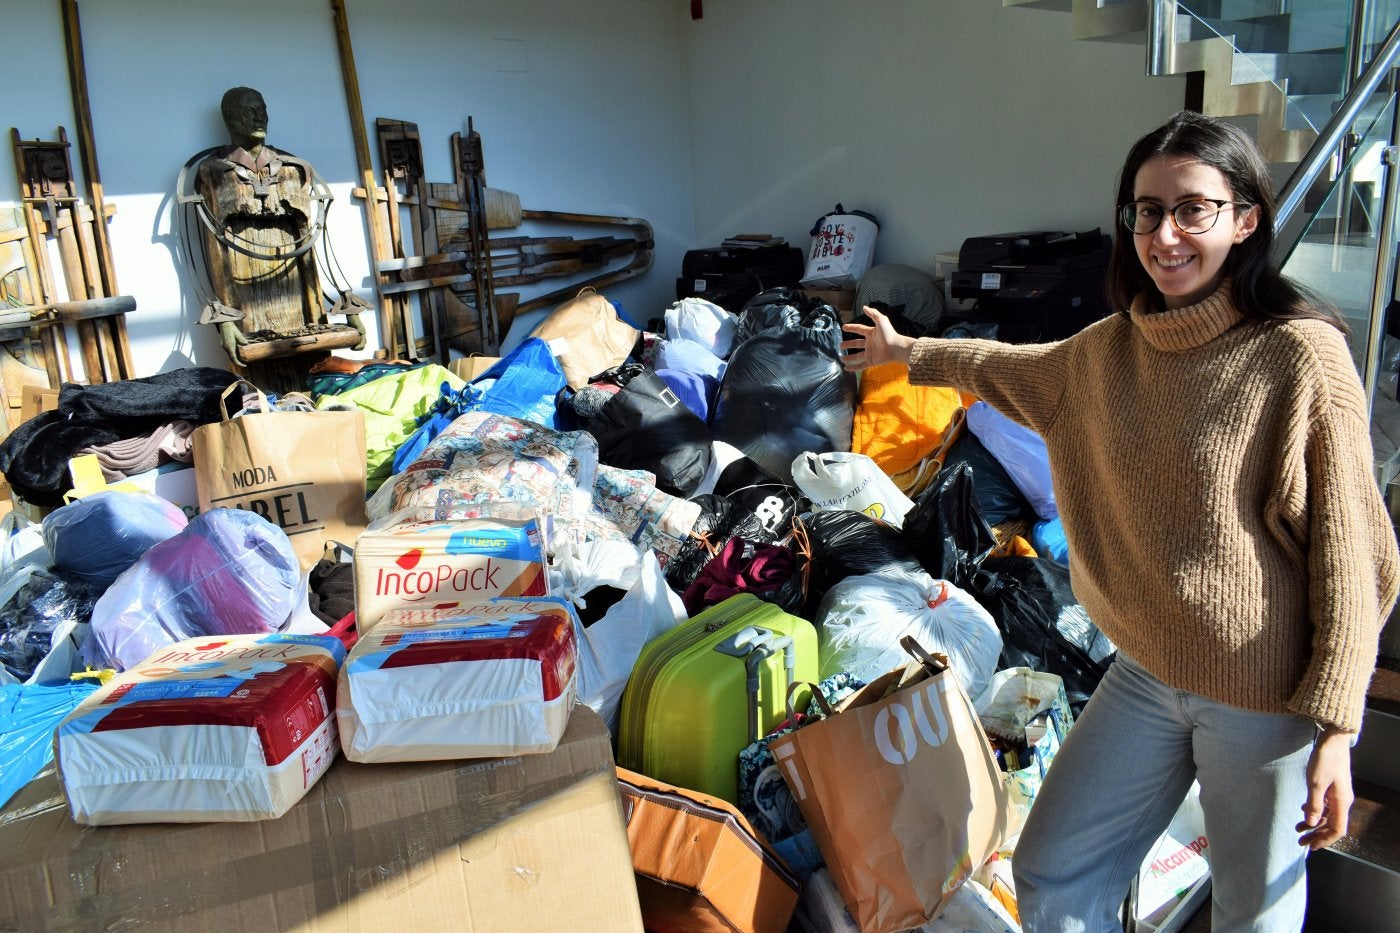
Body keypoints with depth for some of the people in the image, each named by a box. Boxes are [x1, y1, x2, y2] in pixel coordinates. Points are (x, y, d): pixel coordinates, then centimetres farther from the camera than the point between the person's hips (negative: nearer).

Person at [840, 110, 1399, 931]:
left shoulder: (1301, 355, -17)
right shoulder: (1112, 348, 2)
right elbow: (1015, 370, 23)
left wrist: (1334, 728, -16)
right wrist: (905, 352, 34)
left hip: (1265, 698, -5)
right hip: (1147, 672, 6)